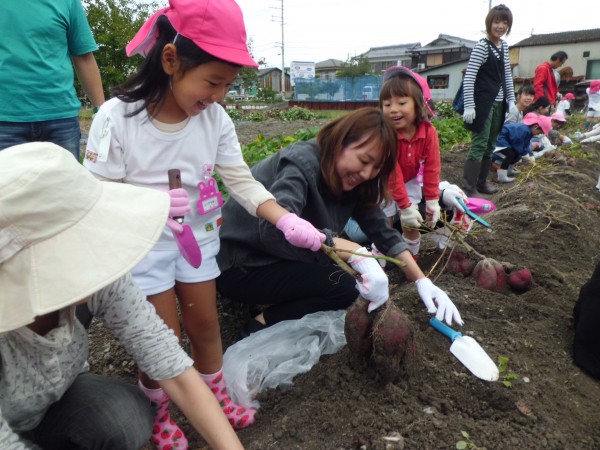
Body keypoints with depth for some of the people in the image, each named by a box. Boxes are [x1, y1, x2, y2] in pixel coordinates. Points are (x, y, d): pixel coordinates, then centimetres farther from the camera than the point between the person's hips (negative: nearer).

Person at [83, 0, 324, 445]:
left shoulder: (215, 119, -11)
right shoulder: (116, 117, -20)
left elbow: (242, 180, -11)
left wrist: (287, 220, -25)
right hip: (143, 245, -3)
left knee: (206, 325, 16)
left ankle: (216, 396, 42)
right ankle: (157, 412, 35)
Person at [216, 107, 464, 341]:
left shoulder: (348, 178, -1)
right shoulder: (302, 163, -25)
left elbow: (382, 230, -1)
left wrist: (422, 281, -11)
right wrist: (357, 254, -45)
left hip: (281, 258, 9)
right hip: (239, 266, -9)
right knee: (343, 286, -20)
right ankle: (262, 324, -8)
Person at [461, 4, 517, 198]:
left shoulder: (504, 46, 13)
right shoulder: (481, 46, -11)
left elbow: (507, 75, 20)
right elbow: (468, 77, -16)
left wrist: (511, 100, 14)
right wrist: (469, 106, -21)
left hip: (498, 103, 8)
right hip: (483, 102, -8)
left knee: (490, 145, 12)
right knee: (479, 145, -11)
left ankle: (481, 182, 22)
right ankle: (468, 188, -9)